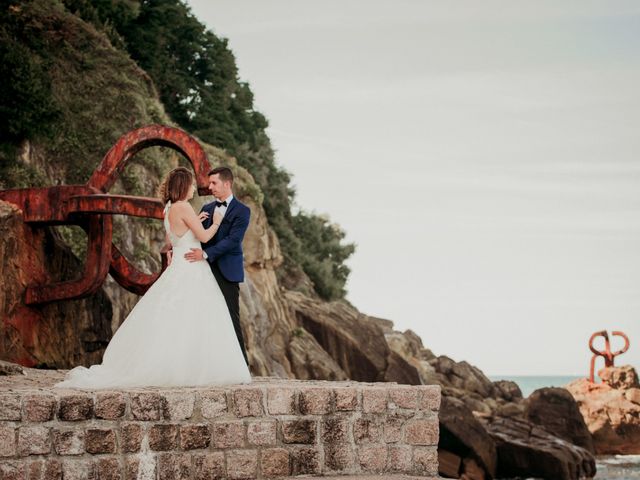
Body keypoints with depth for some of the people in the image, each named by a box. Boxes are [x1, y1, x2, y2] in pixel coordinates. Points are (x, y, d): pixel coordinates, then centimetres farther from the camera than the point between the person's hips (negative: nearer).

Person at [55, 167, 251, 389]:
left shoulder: (170, 209, 13)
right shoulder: (183, 207, -14)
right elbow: (204, 236, -15)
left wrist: (194, 221, 23)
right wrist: (215, 223, 4)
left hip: (179, 269, 9)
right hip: (189, 273, -9)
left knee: (169, 324, 8)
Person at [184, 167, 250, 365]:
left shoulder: (241, 211, -3)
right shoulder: (207, 209, 16)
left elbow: (233, 240, -14)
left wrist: (205, 254, -22)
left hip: (228, 272, -6)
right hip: (207, 270, 6)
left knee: (231, 318, -6)